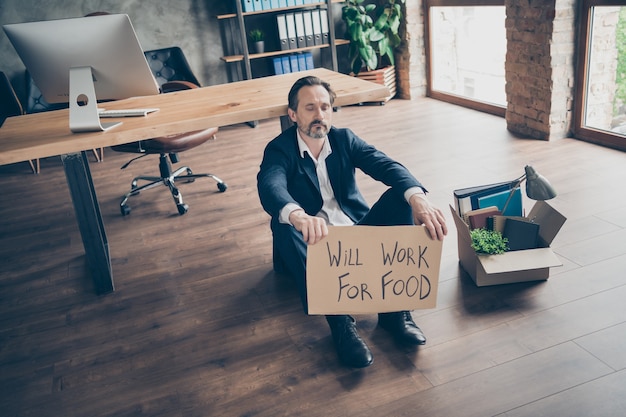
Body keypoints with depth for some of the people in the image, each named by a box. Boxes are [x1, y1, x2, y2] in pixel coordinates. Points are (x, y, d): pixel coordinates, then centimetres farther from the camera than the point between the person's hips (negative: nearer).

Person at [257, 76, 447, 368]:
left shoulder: (344, 139, 2)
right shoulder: (279, 149, -9)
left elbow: (386, 165, -16)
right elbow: (270, 187, -32)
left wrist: (417, 197, -39)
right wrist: (298, 216, -57)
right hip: (314, 241, -3)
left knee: (400, 196, -20)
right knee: (284, 225, -34)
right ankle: (340, 322, -39)